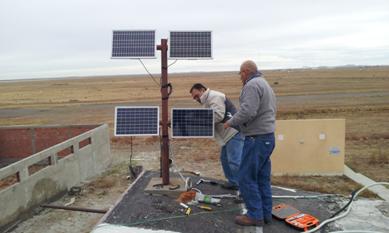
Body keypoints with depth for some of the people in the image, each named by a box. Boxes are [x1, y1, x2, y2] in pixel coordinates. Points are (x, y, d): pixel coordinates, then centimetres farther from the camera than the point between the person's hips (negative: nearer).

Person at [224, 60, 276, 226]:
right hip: (268, 137, 10)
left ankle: (255, 215, 4)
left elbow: (247, 111, -24)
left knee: (246, 178, -2)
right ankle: (265, 213, 19)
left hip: (256, 138, -10)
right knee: (263, 178, 13)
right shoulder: (265, 84, 20)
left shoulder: (252, 85, -12)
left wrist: (230, 122, -9)